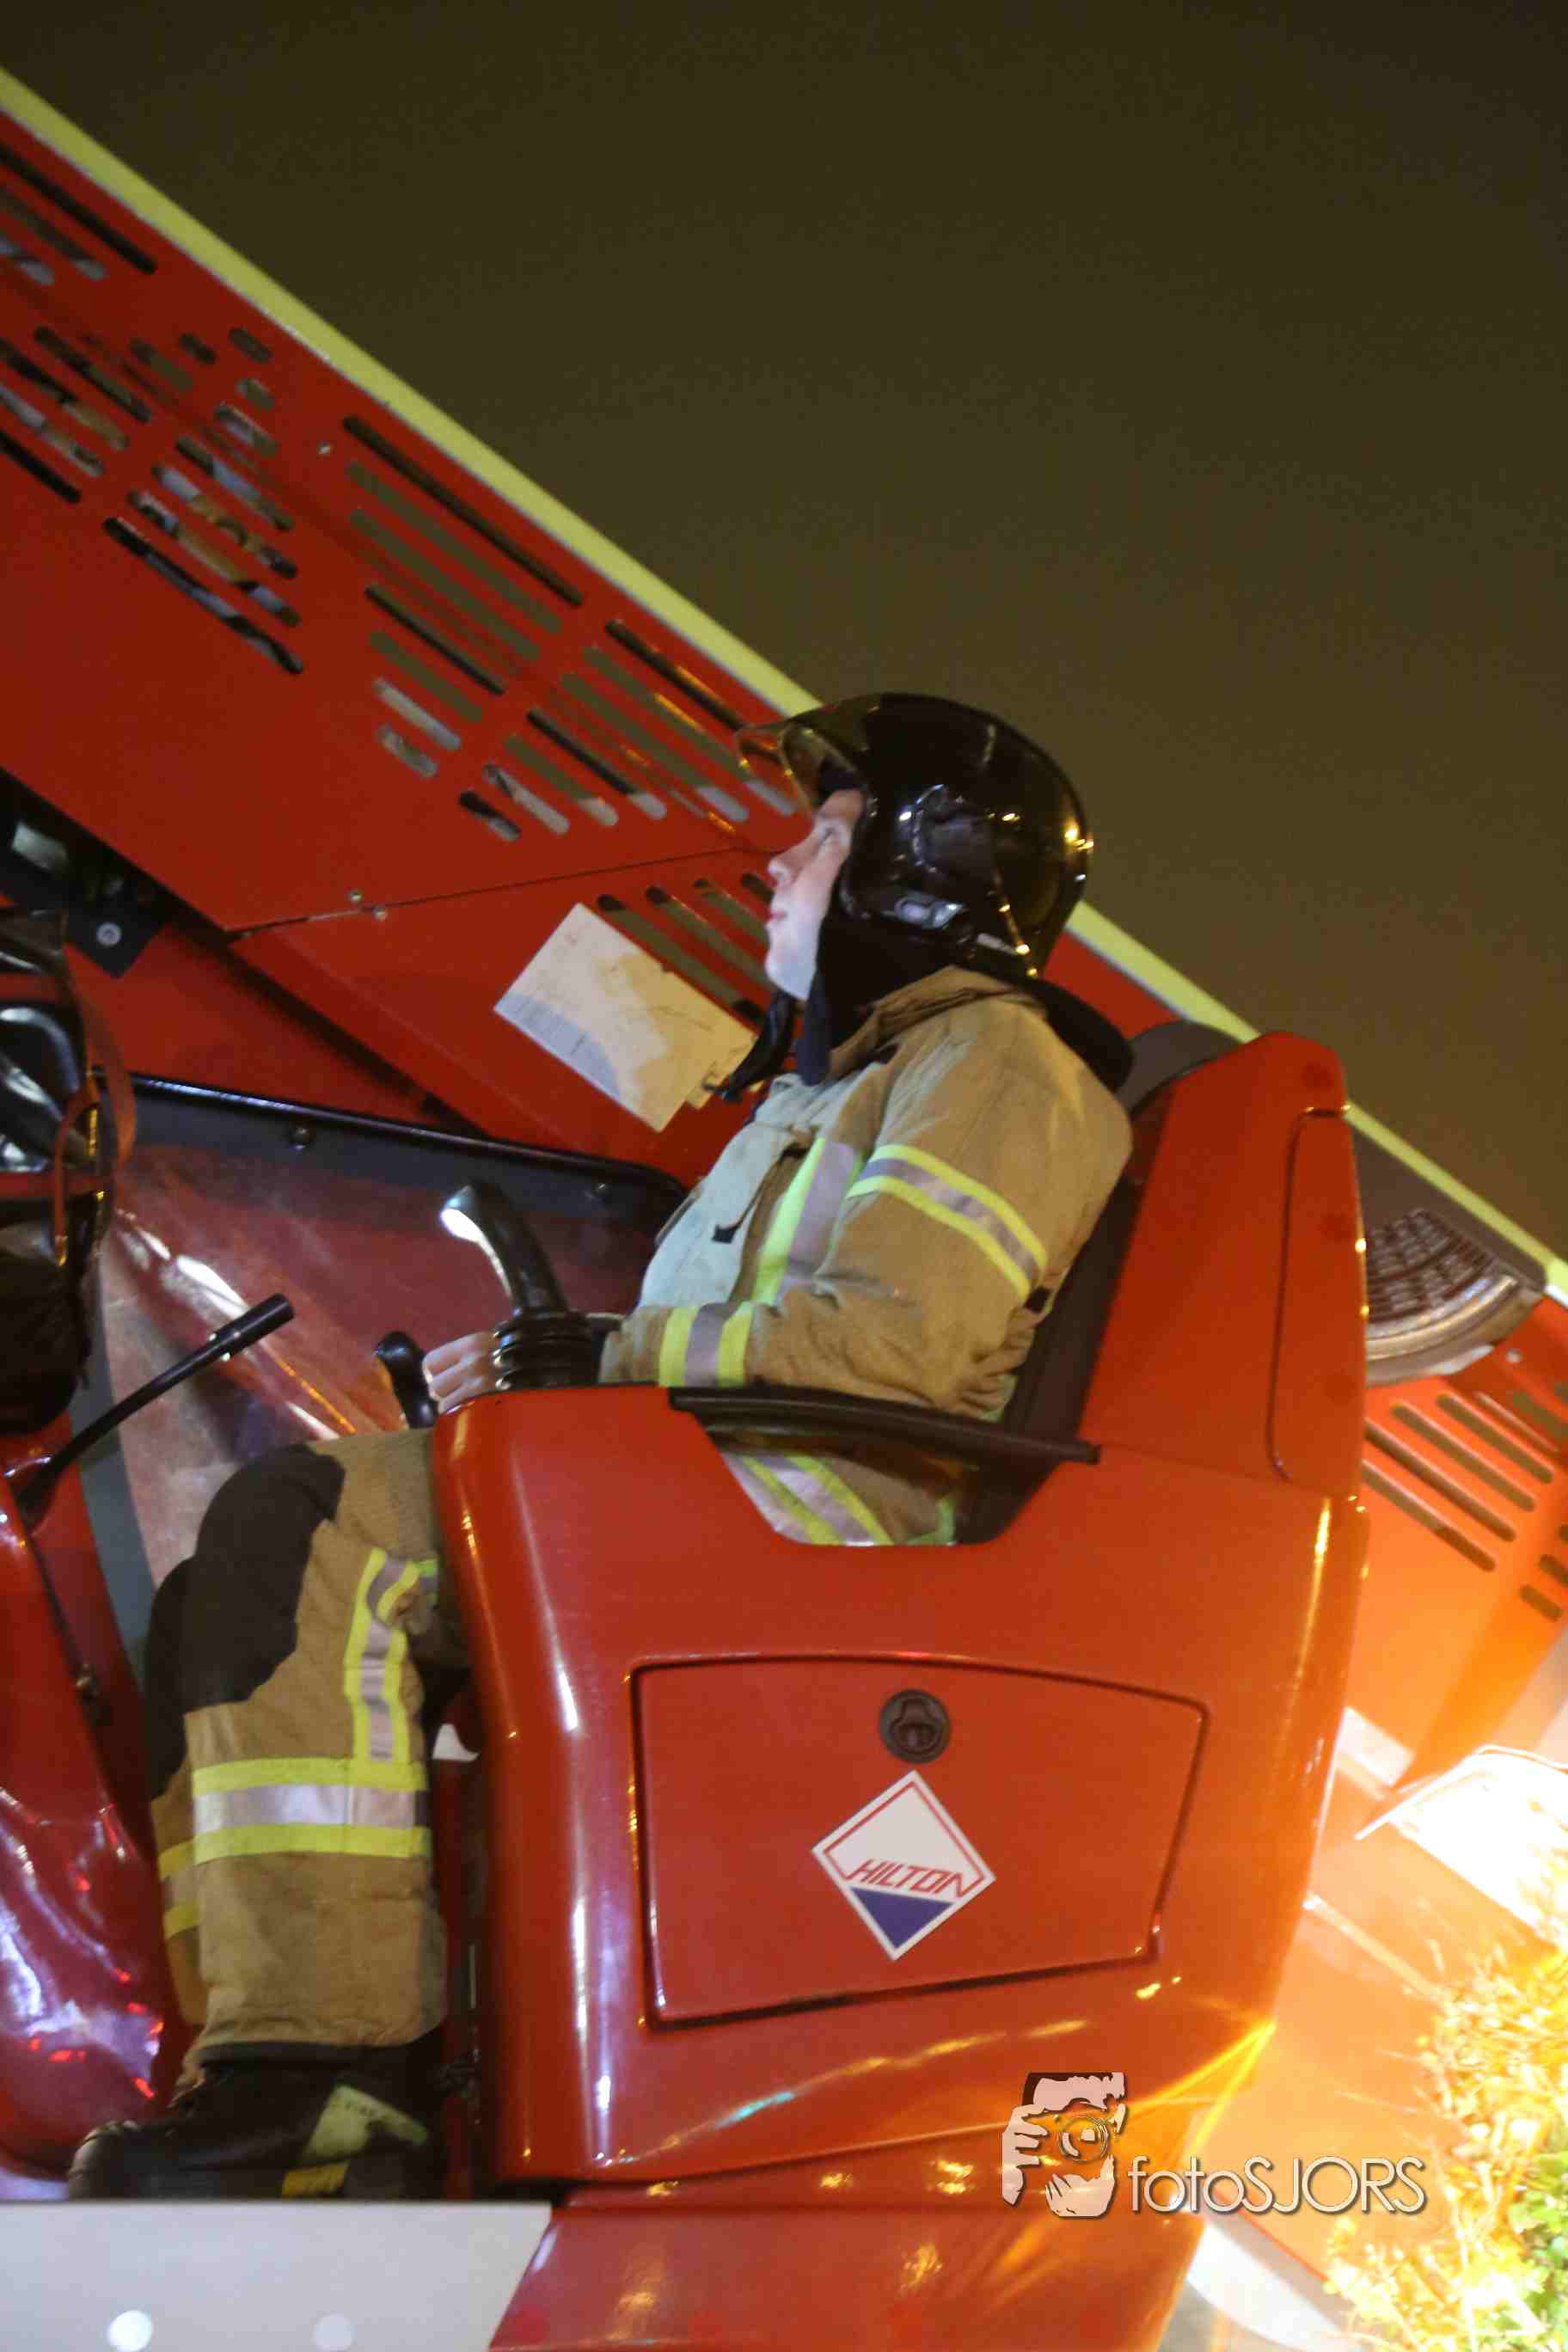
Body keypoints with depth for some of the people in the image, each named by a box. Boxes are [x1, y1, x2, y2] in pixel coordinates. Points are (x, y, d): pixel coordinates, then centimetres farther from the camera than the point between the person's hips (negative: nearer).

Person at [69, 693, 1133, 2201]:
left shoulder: (993, 1059, 2)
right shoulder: (839, 1084, 35)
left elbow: (885, 1342, -14)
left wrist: (576, 1360, -9)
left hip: (826, 1515, -10)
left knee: (310, 1532, -28)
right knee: (224, 1612, -3)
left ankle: (321, 2095, -33)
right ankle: (269, 2104, -17)